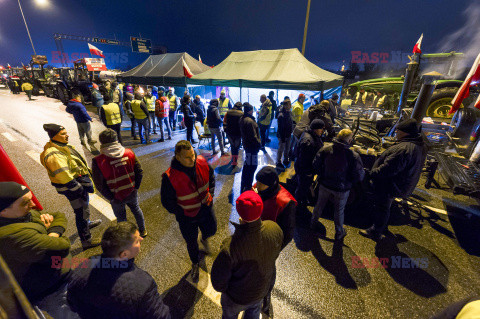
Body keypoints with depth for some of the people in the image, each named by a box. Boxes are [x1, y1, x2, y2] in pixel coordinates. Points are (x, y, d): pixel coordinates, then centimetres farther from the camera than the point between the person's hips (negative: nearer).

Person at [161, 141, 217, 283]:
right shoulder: (170, 177, -30)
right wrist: (182, 214, -11)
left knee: (211, 230, 24)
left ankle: (203, 238, 64)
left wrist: (210, 193, -1)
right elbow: (167, 202, -15)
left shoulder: (201, 162, -19)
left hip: (205, 207, 3)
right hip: (187, 216, -3)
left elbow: (211, 175, 3)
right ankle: (195, 264, 52)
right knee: (191, 243, 19)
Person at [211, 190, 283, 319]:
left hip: (238, 297, -3)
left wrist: (223, 289, -3)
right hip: (263, 289, 4)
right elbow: (275, 255, -9)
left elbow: (218, 281, -26)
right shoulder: (275, 229, -31)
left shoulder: (230, 247, -44)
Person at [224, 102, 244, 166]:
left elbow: (224, 123, 5)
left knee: (232, 146, 23)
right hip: (238, 134, -3)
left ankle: (233, 159, 35)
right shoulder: (242, 114, -11)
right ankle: (235, 161, 15)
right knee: (236, 147, 10)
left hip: (229, 133, 3)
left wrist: (225, 130, 16)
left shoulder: (228, 113, -1)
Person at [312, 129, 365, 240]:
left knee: (319, 204, 24)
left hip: (325, 185, 2)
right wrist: (349, 183, 3)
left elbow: (316, 165, -11)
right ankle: (339, 233, 42)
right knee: (339, 211, 20)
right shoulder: (354, 156, -24)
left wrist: (322, 176, 5)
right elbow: (359, 176, -17)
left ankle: (313, 222, 47)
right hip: (342, 189, -2)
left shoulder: (326, 148, -17)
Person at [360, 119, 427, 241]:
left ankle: (376, 233, 25)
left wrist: (372, 173, -18)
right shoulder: (419, 146, 3)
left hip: (388, 187, -10)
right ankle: (383, 226, 49)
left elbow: (387, 169, -33)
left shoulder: (404, 148, -32)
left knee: (382, 208, 7)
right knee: (385, 207, 28)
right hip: (401, 186, 10)